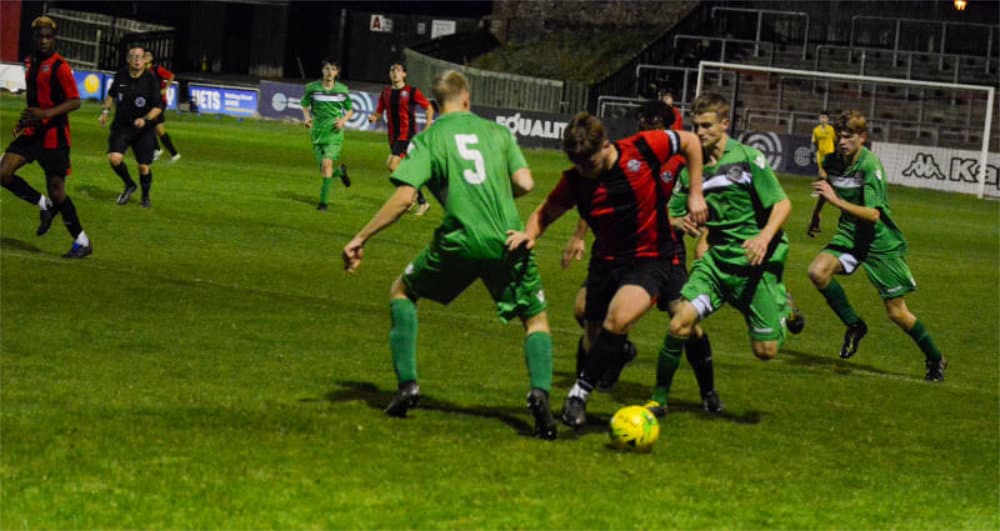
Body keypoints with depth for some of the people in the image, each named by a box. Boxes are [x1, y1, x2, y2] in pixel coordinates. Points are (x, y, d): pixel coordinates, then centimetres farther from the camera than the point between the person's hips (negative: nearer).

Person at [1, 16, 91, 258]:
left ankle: (82, 242, 9)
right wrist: (25, 120, 16)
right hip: (32, 133, 7)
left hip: (54, 136, -7)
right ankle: (45, 206, 14)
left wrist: (45, 114, -30)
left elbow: (75, 101, -19)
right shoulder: (31, 63, 11)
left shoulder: (59, 66, -13)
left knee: (56, 191, -5)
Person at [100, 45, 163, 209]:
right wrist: (105, 111, 12)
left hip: (144, 129, -2)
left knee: (144, 166, 0)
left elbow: (158, 107, -11)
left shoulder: (151, 80, -12)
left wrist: (145, 119, -26)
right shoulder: (121, 75, -3)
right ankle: (129, 185, 11)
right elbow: (111, 94, 18)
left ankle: (146, 197, 28)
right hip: (121, 126, 2)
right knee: (114, 158, -17)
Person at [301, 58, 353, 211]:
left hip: (334, 132, -2)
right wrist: (307, 118, -8)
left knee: (327, 163, -19)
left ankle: (323, 200, -14)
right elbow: (305, 106, 12)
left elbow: (350, 110, 12)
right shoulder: (312, 88, 0)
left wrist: (343, 120, -7)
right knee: (324, 169, 2)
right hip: (317, 132, 2)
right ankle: (340, 170, 39)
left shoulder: (342, 90, 1)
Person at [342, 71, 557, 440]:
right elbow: (525, 184, 4)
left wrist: (361, 238, 2)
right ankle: (540, 392, -12)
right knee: (536, 320, 17)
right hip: (508, 241, 1)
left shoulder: (428, 139, 7)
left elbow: (403, 198, -4)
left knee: (402, 291, 24)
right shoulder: (498, 132, 13)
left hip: (459, 242, -1)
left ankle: (407, 385, 13)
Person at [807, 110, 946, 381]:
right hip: (849, 234, 6)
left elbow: (873, 215, -30)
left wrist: (837, 201, -38)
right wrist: (816, 215, 37)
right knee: (818, 271, -22)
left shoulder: (870, 166, -23)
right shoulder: (833, 161, -3)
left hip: (881, 240, -6)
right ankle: (853, 325, -1)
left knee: (897, 312, -2)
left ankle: (935, 359, 22)